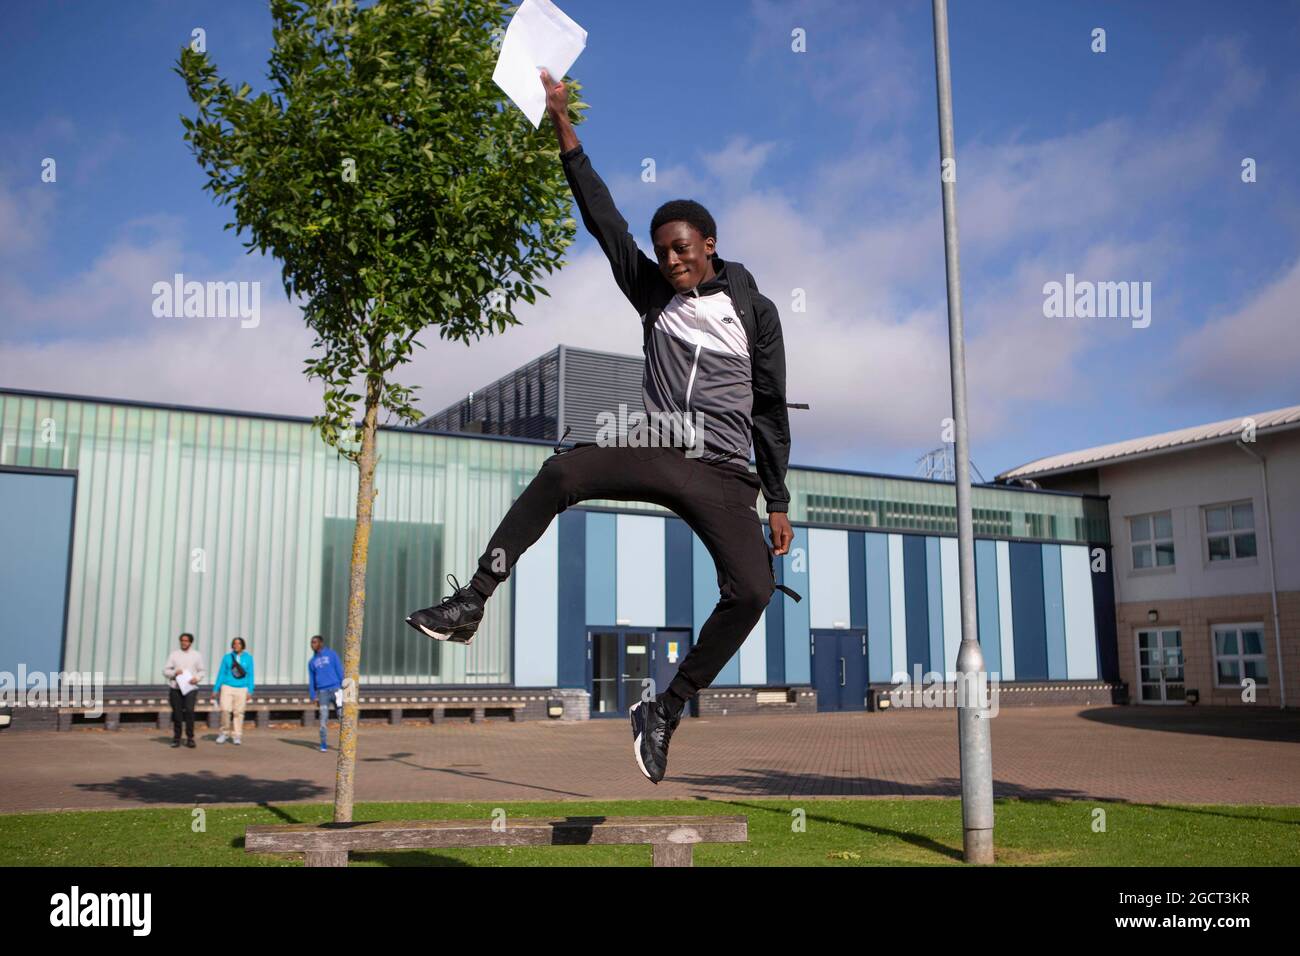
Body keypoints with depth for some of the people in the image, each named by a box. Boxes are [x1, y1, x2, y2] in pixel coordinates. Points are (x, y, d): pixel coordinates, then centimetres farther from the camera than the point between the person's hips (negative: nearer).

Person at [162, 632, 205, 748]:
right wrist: (174, 672, -13)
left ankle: (190, 738, -10)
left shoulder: (197, 655, 11)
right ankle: (176, 738, 15)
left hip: (191, 688, -1)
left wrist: (197, 678, -10)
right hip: (175, 688, 1)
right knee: (177, 713, 3)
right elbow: (165, 670, 7)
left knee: (189, 710, -17)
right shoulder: (174, 654, 10)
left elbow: (202, 671, 11)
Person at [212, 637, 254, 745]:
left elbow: (250, 675, 5)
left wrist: (250, 691, -1)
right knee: (225, 710, -12)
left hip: (242, 689, 0)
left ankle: (237, 736, 7)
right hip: (227, 687, 0)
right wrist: (216, 689, 5)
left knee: (238, 712, -2)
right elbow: (221, 674, 8)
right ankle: (225, 733, 6)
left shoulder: (248, 658, 4)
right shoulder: (227, 657, 5)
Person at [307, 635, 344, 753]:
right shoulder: (312, 662, 14)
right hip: (323, 692, 2)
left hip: (335, 689, -2)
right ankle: (323, 745, 7)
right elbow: (311, 680, 14)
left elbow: (340, 670, 2)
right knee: (323, 718, -1)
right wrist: (313, 697, 6)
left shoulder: (332, 655, 5)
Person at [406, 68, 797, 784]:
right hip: (653, 453, 1)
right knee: (561, 472, -29)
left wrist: (778, 502, 7)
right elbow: (603, 219, 6)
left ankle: (665, 711, -6)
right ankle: (469, 604, -25)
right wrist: (564, 127, 1)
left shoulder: (755, 312, 6)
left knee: (753, 590, -22)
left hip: (723, 475, -1)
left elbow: (771, 410, 8)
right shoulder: (653, 294, 11)